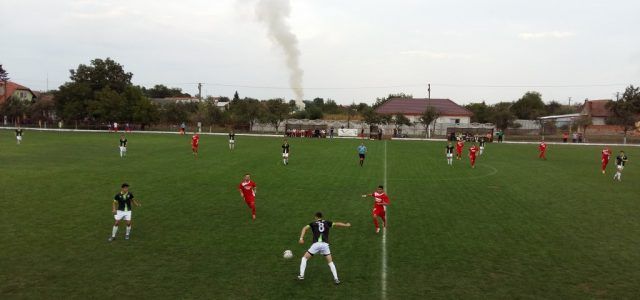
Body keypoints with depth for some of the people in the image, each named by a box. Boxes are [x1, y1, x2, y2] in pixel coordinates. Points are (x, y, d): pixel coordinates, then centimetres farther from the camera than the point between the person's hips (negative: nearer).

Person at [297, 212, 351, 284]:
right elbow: (336, 224, 19)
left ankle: (301, 276, 10)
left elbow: (305, 228, -1)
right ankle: (336, 279, 9)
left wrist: (301, 238, -10)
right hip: (325, 245, 2)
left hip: (316, 244, -1)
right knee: (330, 262, 17)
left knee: (304, 258, 16)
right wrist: (346, 225, 33)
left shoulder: (313, 223, 13)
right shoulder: (327, 223, 17)